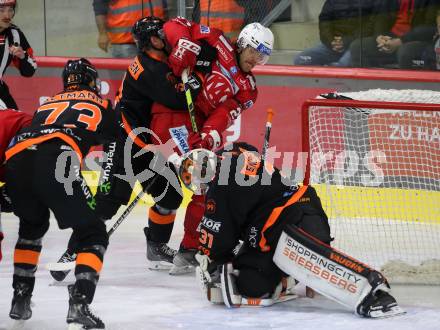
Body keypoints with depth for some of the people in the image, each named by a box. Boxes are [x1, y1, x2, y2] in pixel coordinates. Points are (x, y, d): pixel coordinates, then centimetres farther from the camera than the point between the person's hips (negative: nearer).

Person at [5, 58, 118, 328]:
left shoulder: (48, 104, 38)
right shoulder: (101, 106, 27)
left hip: (15, 160, 5)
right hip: (56, 162, -5)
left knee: (32, 225, 33)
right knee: (93, 234, 7)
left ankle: (20, 299, 31)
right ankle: (79, 305, -12)